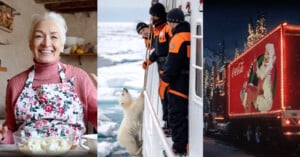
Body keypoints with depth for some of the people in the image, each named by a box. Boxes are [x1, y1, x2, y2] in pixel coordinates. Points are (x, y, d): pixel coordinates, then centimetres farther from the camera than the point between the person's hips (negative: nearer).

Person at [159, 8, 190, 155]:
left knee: (176, 116, -1)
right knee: (186, 114, 18)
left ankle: (179, 147, 2)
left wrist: (163, 82, -12)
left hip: (178, 85, -8)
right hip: (189, 84, 8)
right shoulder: (190, 37, 8)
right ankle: (186, 142, 29)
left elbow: (172, 64, -20)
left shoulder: (178, 38, -18)